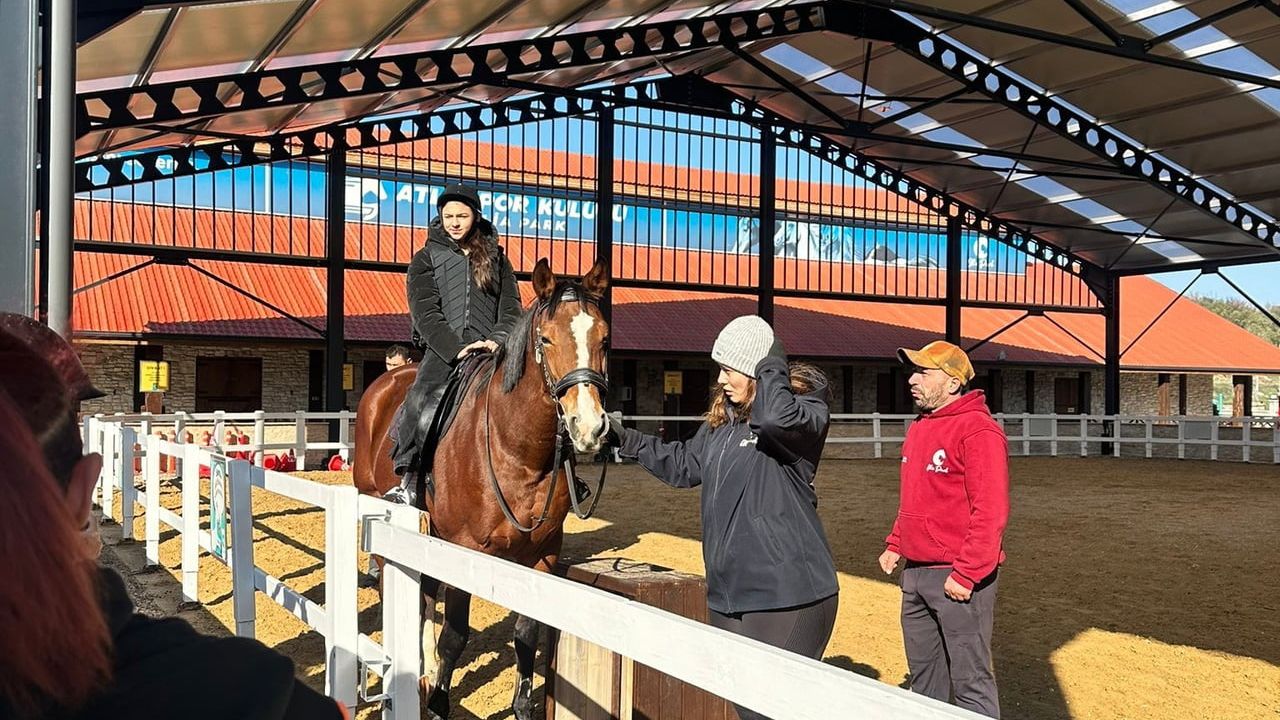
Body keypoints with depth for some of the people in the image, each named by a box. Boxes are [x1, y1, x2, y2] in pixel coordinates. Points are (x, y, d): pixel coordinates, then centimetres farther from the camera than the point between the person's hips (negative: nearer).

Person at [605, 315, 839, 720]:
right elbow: (684, 465, 24)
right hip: (729, 591, 8)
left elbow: (775, 417, -35)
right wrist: (628, 440, 19)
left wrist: (772, 366, -17)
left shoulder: (804, 410, -10)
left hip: (785, 594, -8)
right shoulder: (722, 420, 12)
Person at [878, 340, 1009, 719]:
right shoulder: (919, 428, 13)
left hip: (957, 577, -9)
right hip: (915, 573, 9)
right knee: (923, 673, 18)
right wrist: (895, 544, 15)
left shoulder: (978, 430, -15)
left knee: (970, 680, 0)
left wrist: (966, 573, -22)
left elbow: (991, 511, -20)